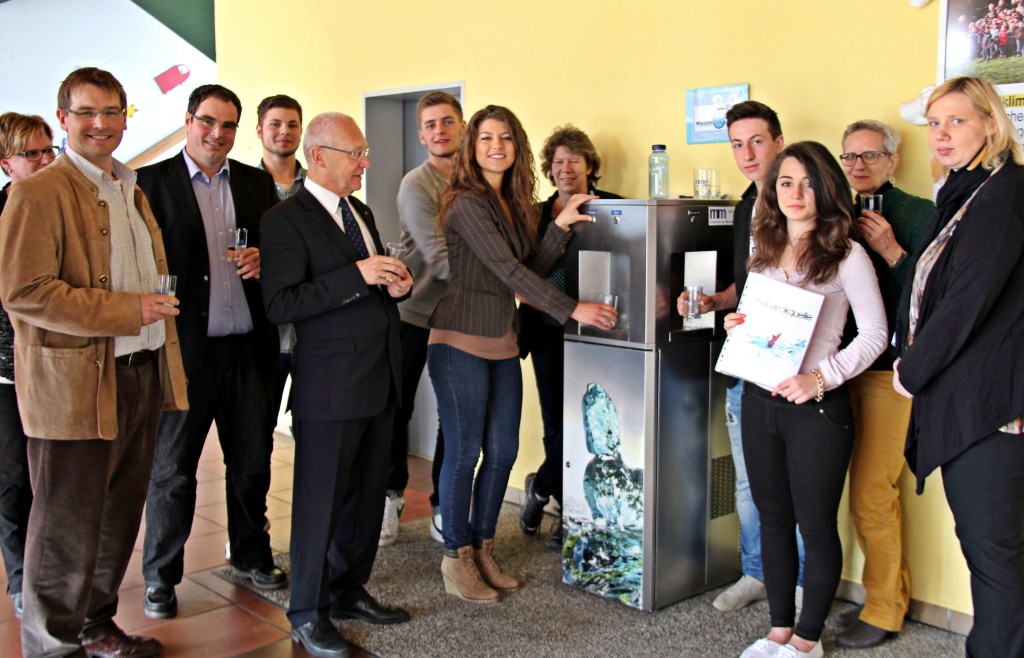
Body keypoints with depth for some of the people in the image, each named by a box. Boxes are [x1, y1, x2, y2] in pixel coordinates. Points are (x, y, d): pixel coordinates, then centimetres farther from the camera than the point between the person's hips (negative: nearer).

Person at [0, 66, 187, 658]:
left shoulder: (133, 191, 16)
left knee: (119, 516, 17)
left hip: (142, 376, 8)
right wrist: (128, 311, -20)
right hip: (76, 386, -8)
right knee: (68, 526, 5)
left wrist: (167, 359, 18)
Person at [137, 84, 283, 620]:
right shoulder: (152, 181, -1)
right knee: (172, 469, 9)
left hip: (250, 348, 4)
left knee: (253, 460, 15)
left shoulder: (257, 183, 10)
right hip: (184, 349, -3)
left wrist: (264, 260, -6)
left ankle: (251, 555, 34)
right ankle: (160, 576, 25)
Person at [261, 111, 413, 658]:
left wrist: (396, 285, 3)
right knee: (321, 501, 4)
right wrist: (358, 275, -23)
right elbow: (280, 305, -19)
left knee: (367, 495, 15)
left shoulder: (361, 213, 16)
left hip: (380, 382, 8)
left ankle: (349, 592, 32)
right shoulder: (286, 219, -10)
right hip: (330, 384, -8)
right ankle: (308, 613, 20)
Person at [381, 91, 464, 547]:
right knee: (397, 408, 8)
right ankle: (391, 496, 28)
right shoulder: (416, 185, -14)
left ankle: (442, 507, 23)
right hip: (412, 310, -4)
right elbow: (440, 259, -24)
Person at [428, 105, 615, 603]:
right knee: (464, 451, 0)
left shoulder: (513, 202, 12)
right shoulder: (467, 203, -13)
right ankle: (456, 557, 16)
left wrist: (561, 226, -3)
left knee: (503, 451, 10)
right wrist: (571, 310, -18)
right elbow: (508, 270, -19)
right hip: (461, 341, -8)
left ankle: (482, 550, 25)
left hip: (502, 343, 8)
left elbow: (532, 267, 9)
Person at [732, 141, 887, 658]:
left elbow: (875, 334, -10)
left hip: (816, 404, -6)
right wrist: (738, 326, -1)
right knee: (773, 518, 14)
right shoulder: (764, 250, 10)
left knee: (816, 524, 5)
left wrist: (821, 378, -19)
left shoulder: (845, 255, -7)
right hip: (759, 400, 6)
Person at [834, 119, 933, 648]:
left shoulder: (918, 214, -5)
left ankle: (882, 611, 13)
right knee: (874, 490, 14)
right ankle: (894, 592, 30)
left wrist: (891, 252, -17)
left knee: (870, 496, -4)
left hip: (892, 371, -6)